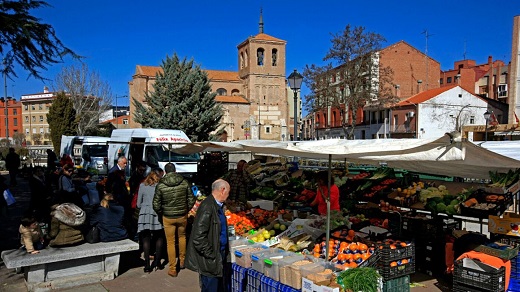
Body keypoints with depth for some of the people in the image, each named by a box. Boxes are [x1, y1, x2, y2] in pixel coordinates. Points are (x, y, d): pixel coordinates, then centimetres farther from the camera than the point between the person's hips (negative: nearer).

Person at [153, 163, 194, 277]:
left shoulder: (160, 185, -13)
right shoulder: (184, 182, -8)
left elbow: (156, 205, -10)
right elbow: (191, 200, -3)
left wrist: (161, 214, 8)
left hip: (168, 217, -2)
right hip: (182, 216, 2)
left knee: (170, 242, 9)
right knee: (182, 236, 26)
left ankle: (173, 269, 16)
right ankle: (182, 261, 36)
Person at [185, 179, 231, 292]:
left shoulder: (217, 206, 8)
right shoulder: (207, 207, -23)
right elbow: (198, 238, -26)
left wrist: (225, 252, 15)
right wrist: (211, 256, -19)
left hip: (220, 257, 9)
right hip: (209, 261, -9)